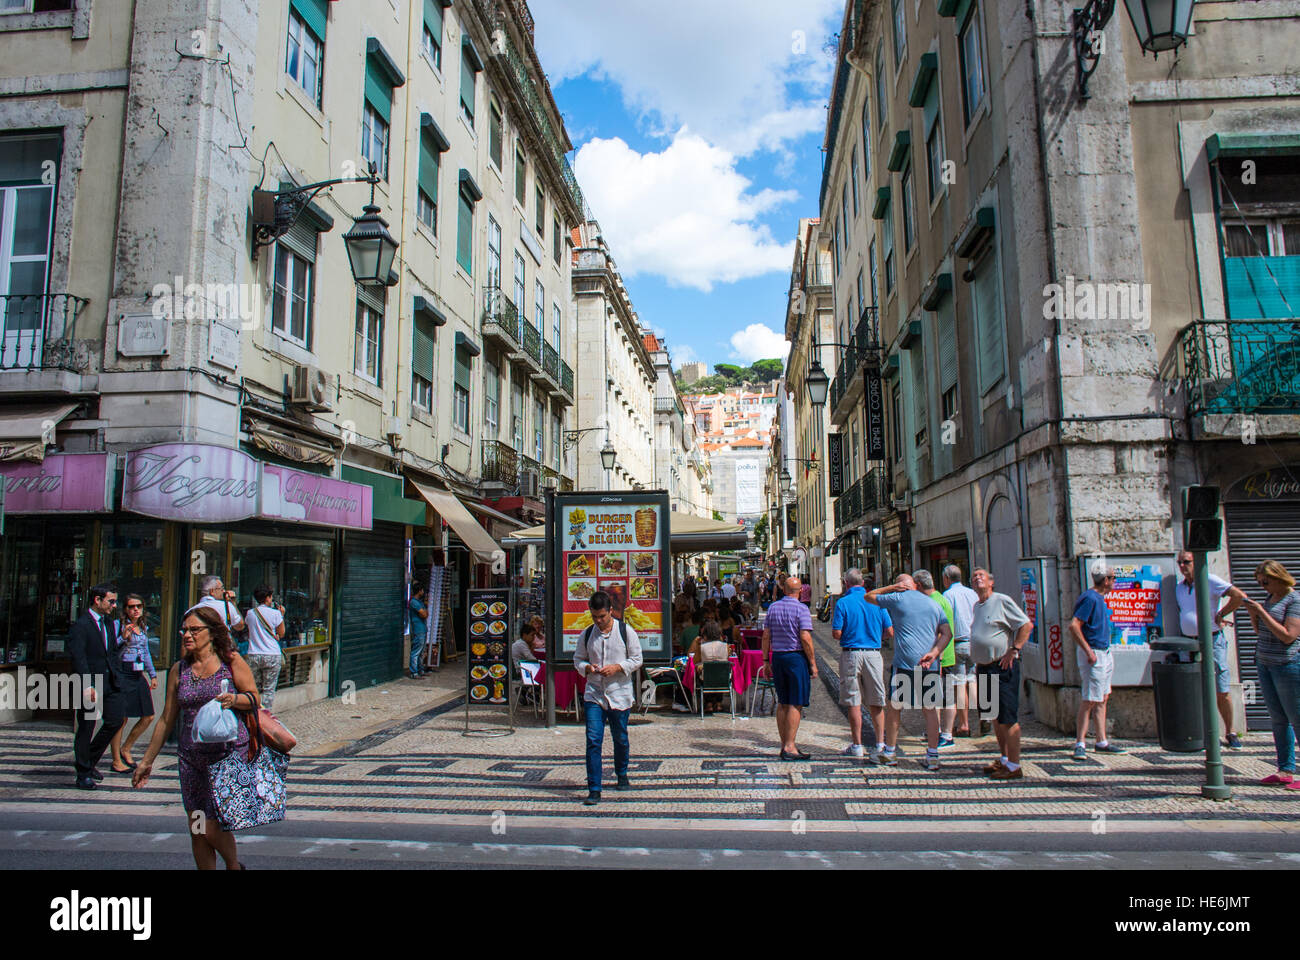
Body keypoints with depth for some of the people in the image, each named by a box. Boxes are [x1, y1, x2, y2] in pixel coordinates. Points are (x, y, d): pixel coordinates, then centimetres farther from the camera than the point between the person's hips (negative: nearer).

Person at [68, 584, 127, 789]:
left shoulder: (109, 622, 13)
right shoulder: (81, 625, -11)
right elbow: (78, 658, -17)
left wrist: (119, 677, 11)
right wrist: (87, 686, -23)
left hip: (110, 683, 7)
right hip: (89, 685, -7)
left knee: (116, 721, 6)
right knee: (86, 728, 3)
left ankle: (89, 761, 26)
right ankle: (83, 774, 16)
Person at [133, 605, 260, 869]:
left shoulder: (231, 661, -3)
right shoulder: (179, 669, 8)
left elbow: (254, 698, -2)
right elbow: (167, 719, 13)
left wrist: (234, 699, -23)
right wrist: (147, 760, 15)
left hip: (230, 752, -4)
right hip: (191, 756, 4)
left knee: (212, 828, -5)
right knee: (196, 830, 7)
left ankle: (234, 865, 23)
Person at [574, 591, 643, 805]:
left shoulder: (625, 631, -3)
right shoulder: (587, 634, 4)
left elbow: (637, 659, 0)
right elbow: (578, 659, 12)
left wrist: (617, 667, -15)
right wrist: (587, 667, -10)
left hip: (620, 693, -1)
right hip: (594, 694, 1)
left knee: (620, 738, 12)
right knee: (593, 740, -8)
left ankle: (622, 775, 38)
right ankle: (594, 789, -4)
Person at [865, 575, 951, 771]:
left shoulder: (897, 599, 1)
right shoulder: (934, 604, 13)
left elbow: (869, 596, 15)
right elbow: (947, 632, 4)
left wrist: (892, 587, 10)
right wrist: (933, 653, -5)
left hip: (904, 664, -3)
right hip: (930, 666, 4)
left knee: (894, 708, 8)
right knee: (930, 709, 9)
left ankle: (890, 752, 16)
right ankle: (933, 756, 8)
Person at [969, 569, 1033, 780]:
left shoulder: (1002, 601, -8)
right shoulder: (976, 606, 16)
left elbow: (1027, 625, -13)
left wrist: (1013, 650, -17)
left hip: (1002, 667, -8)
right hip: (984, 668, 8)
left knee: (1008, 717, -6)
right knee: (995, 717, 15)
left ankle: (1014, 767, -1)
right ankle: (1004, 759, 25)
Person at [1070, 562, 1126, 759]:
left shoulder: (1099, 598, 14)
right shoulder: (1090, 598, -16)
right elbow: (1073, 626, -24)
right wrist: (1088, 651, -23)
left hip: (1104, 653, 10)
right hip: (1093, 654, -10)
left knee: (1103, 698, 13)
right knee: (1089, 700, -8)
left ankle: (1102, 742, 21)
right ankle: (1080, 744, -3)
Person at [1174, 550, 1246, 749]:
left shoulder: (1210, 581, -5)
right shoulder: (1178, 587, 12)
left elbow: (1240, 596, -13)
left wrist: (1219, 615, -8)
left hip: (1212, 641, -5)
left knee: (1221, 692, -1)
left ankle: (1230, 732, 13)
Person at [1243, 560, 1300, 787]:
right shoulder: (1270, 598, 12)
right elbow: (1260, 631, 19)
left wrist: (1262, 612, -18)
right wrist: (1253, 614, 1)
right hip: (1265, 664, 8)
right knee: (1278, 720, 10)